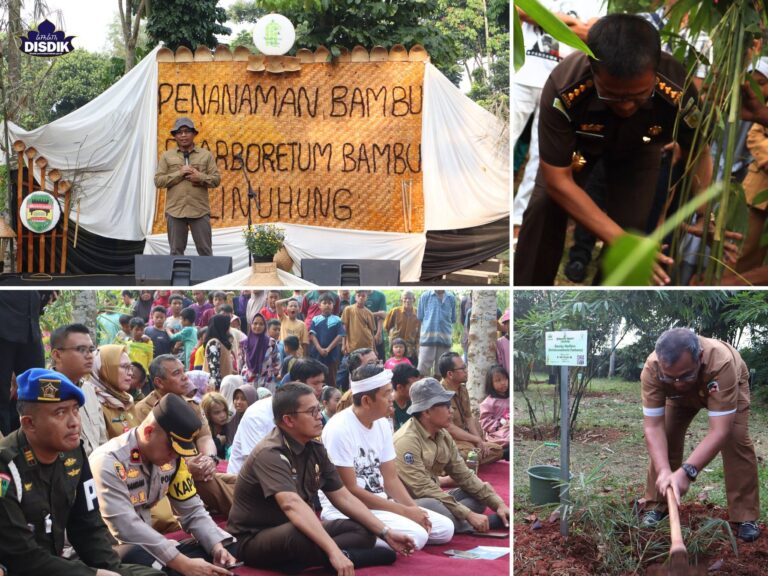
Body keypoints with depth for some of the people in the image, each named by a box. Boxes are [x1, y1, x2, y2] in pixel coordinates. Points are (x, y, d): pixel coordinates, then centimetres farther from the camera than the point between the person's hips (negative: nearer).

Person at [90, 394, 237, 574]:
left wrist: (217, 547, -15)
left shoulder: (172, 457, -2)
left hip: (145, 547, 6)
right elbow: (127, 529, -31)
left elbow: (192, 510, 4)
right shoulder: (108, 463, -23)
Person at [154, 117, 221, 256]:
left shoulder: (206, 155, 7)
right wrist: (179, 173, -11)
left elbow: (216, 179, 4)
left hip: (200, 211, 0)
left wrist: (200, 177, -14)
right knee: (176, 251, 7)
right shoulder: (167, 156, 7)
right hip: (175, 211, 1)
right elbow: (158, 181, 0)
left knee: (205, 250, 3)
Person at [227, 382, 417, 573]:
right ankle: (340, 557, -15)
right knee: (299, 535, -39)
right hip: (254, 539, -9)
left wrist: (385, 533, 0)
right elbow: (291, 505, -39)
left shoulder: (315, 449, 2)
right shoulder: (270, 454, -24)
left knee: (364, 532, -3)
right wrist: (333, 551, -49)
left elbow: (343, 497, 8)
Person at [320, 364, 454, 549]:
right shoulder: (339, 429, -19)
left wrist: (414, 508, -12)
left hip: (380, 503, 9)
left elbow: (390, 479, 8)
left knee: (444, 528, 2)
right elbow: (350, 491, -19)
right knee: (415, 535, -28)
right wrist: (405, 511, -17)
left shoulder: (382, 424, 5)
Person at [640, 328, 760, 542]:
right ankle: (656, 506, 4)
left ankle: (745, 516, -8)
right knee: (665, 438, -10)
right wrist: (663, 470, -52)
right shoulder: (651, 370, -41)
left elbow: (719, 431, -49)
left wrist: (687, 471, -57)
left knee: (736, 439, -18)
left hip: (730, 384, -2)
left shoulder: (722, 363, -49)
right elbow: (653, 426, -38)